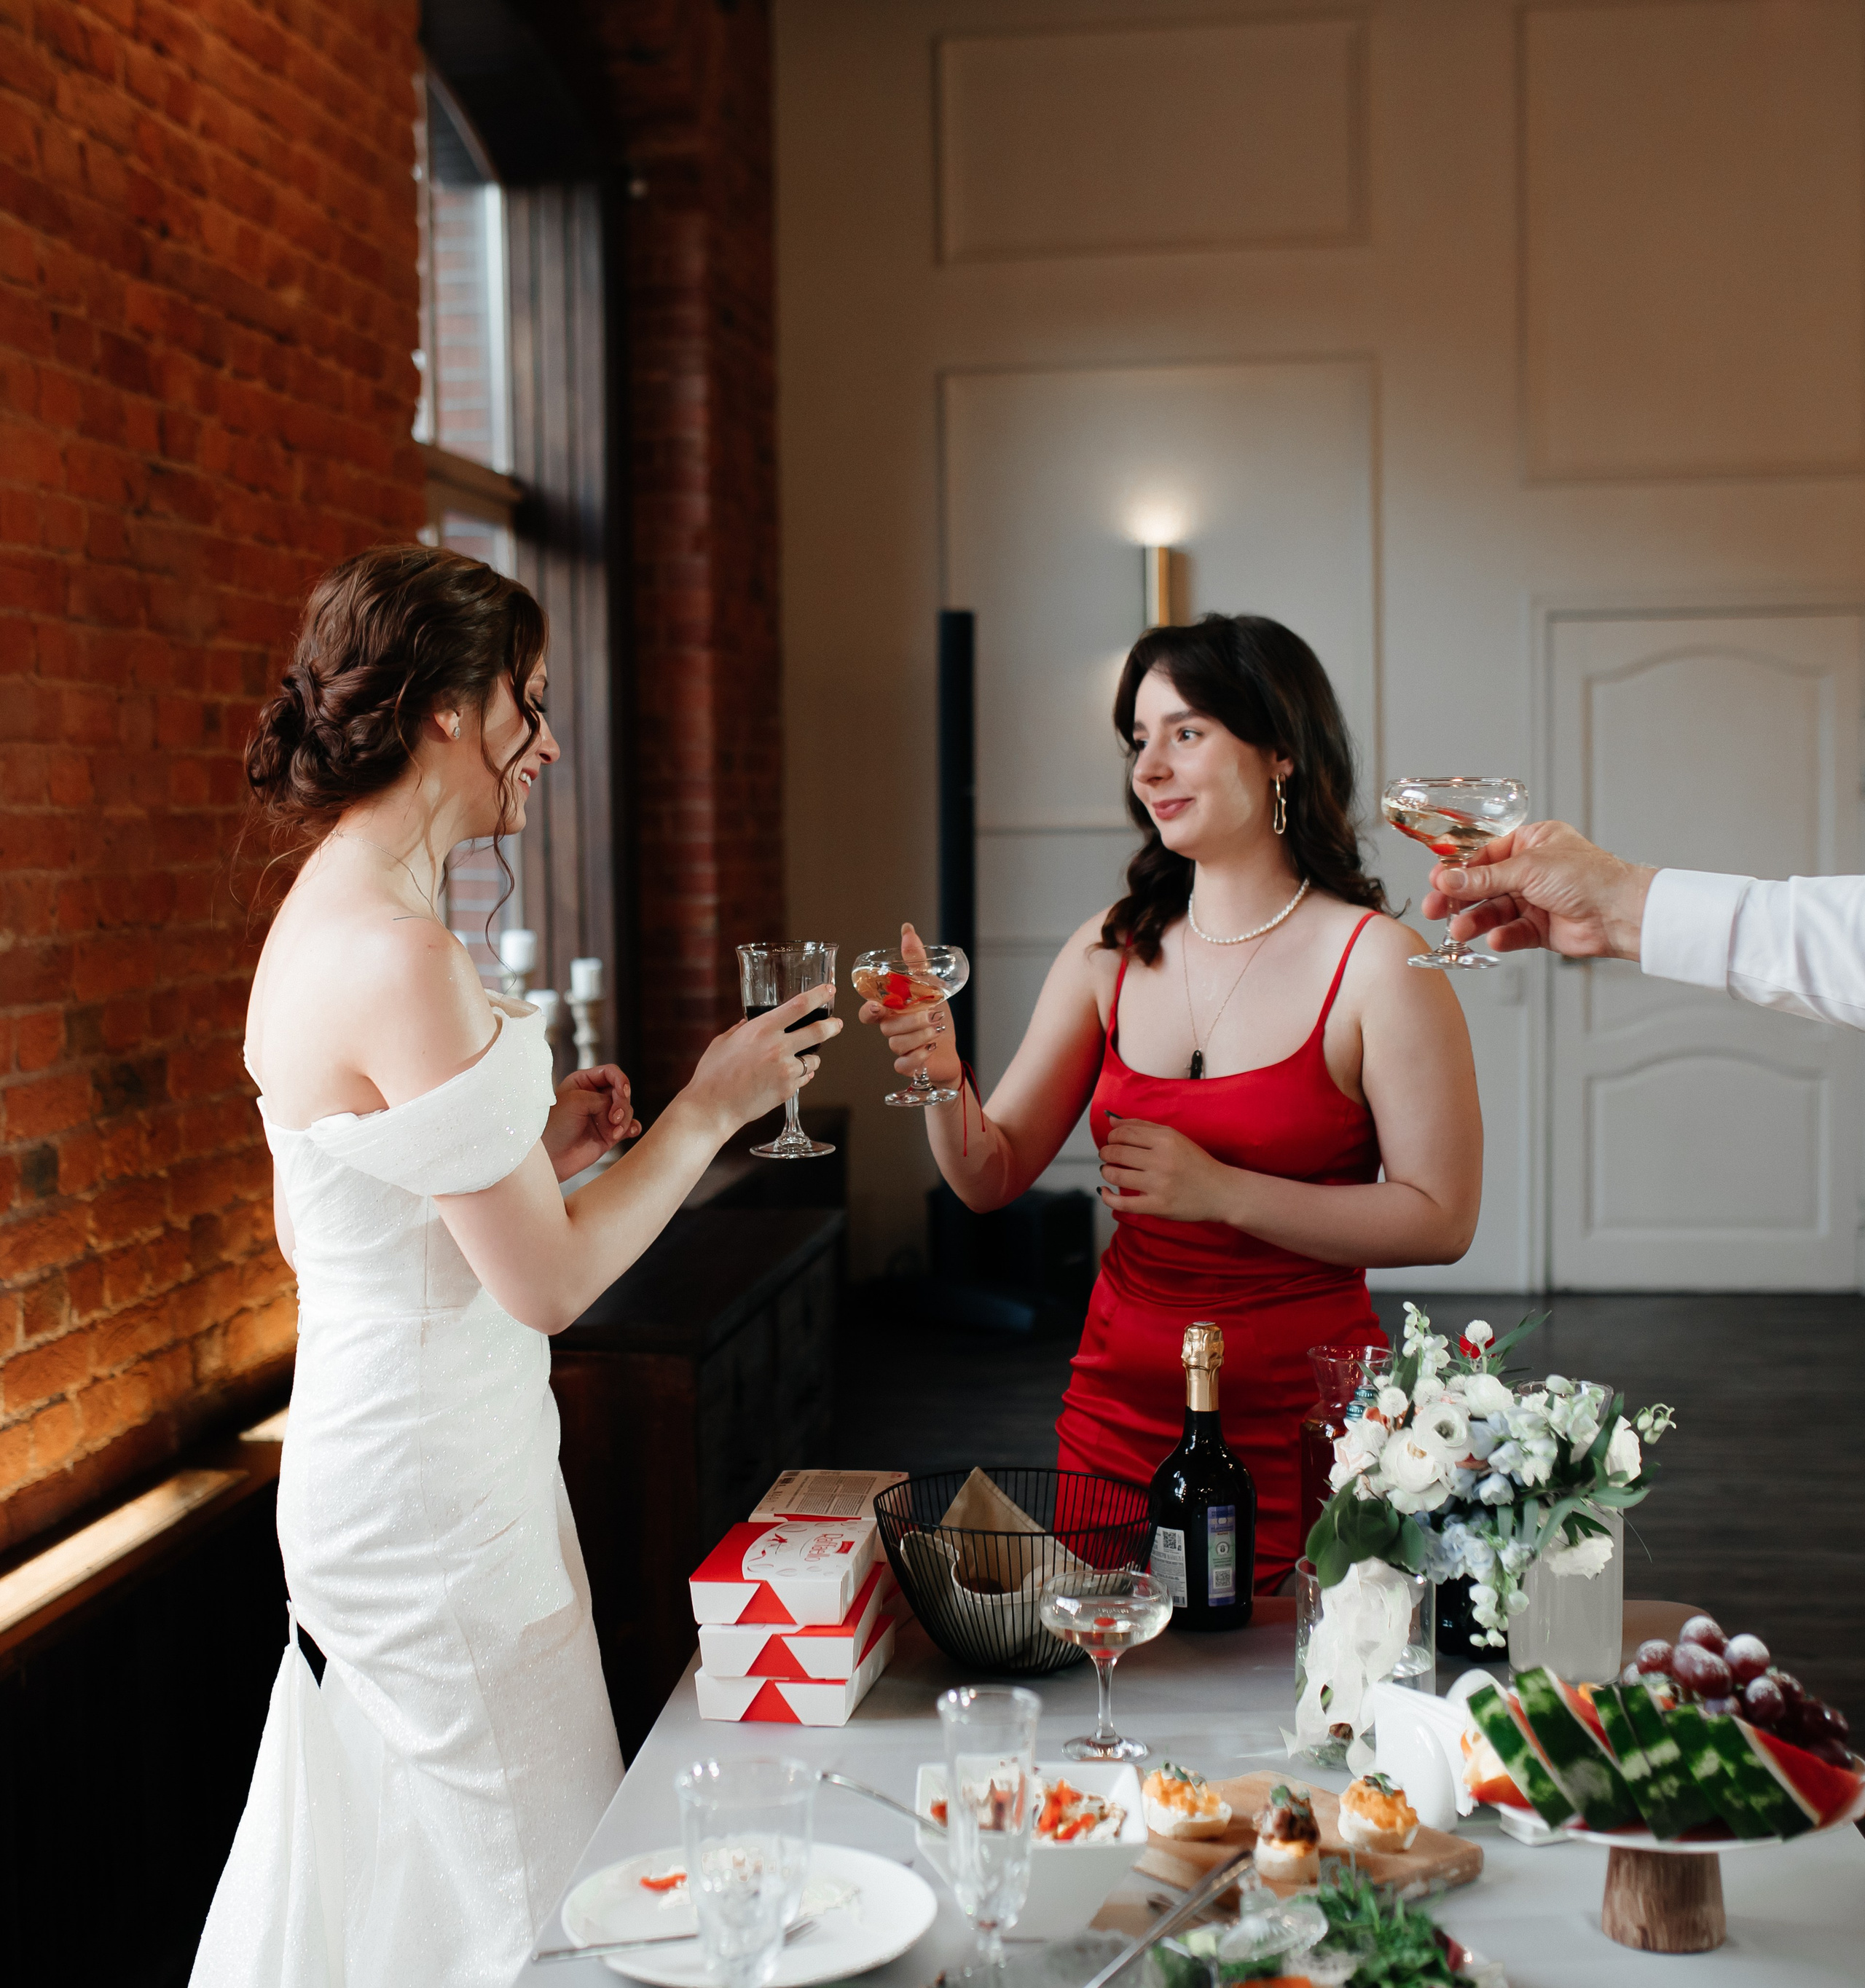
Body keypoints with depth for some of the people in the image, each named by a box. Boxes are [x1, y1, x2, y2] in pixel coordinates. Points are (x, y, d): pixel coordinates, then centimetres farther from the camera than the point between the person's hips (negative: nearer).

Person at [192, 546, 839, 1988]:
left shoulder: (334, 914, 7)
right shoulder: (400, 957, -24)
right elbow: (549, 1281, -21)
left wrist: (536, 1135, 9)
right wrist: (710, 1107, -9)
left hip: (383, 1474, 10)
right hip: (433, 1499, -10)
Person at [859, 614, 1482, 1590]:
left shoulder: (1376, 962, -10)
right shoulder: (1111, 950, 4)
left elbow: (1441, 1221, -12)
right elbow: (993, 1176, 6)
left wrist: (1219, 1189, -17)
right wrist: (941, 1075, -14)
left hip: (1299, 1427, -4)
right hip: (1119, 1411, 4)